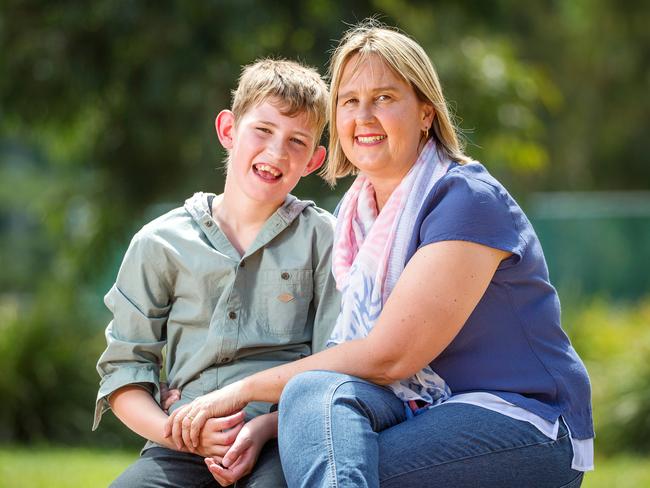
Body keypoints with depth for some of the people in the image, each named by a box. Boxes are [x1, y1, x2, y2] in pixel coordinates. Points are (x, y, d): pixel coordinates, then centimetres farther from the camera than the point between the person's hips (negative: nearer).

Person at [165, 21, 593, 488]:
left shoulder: (468, 200, -13)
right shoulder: (356, 212, 12)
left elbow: (388, 355, -19)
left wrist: (245, 389, -13)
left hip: (522, 422, -7)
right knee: (313, 391, -27)